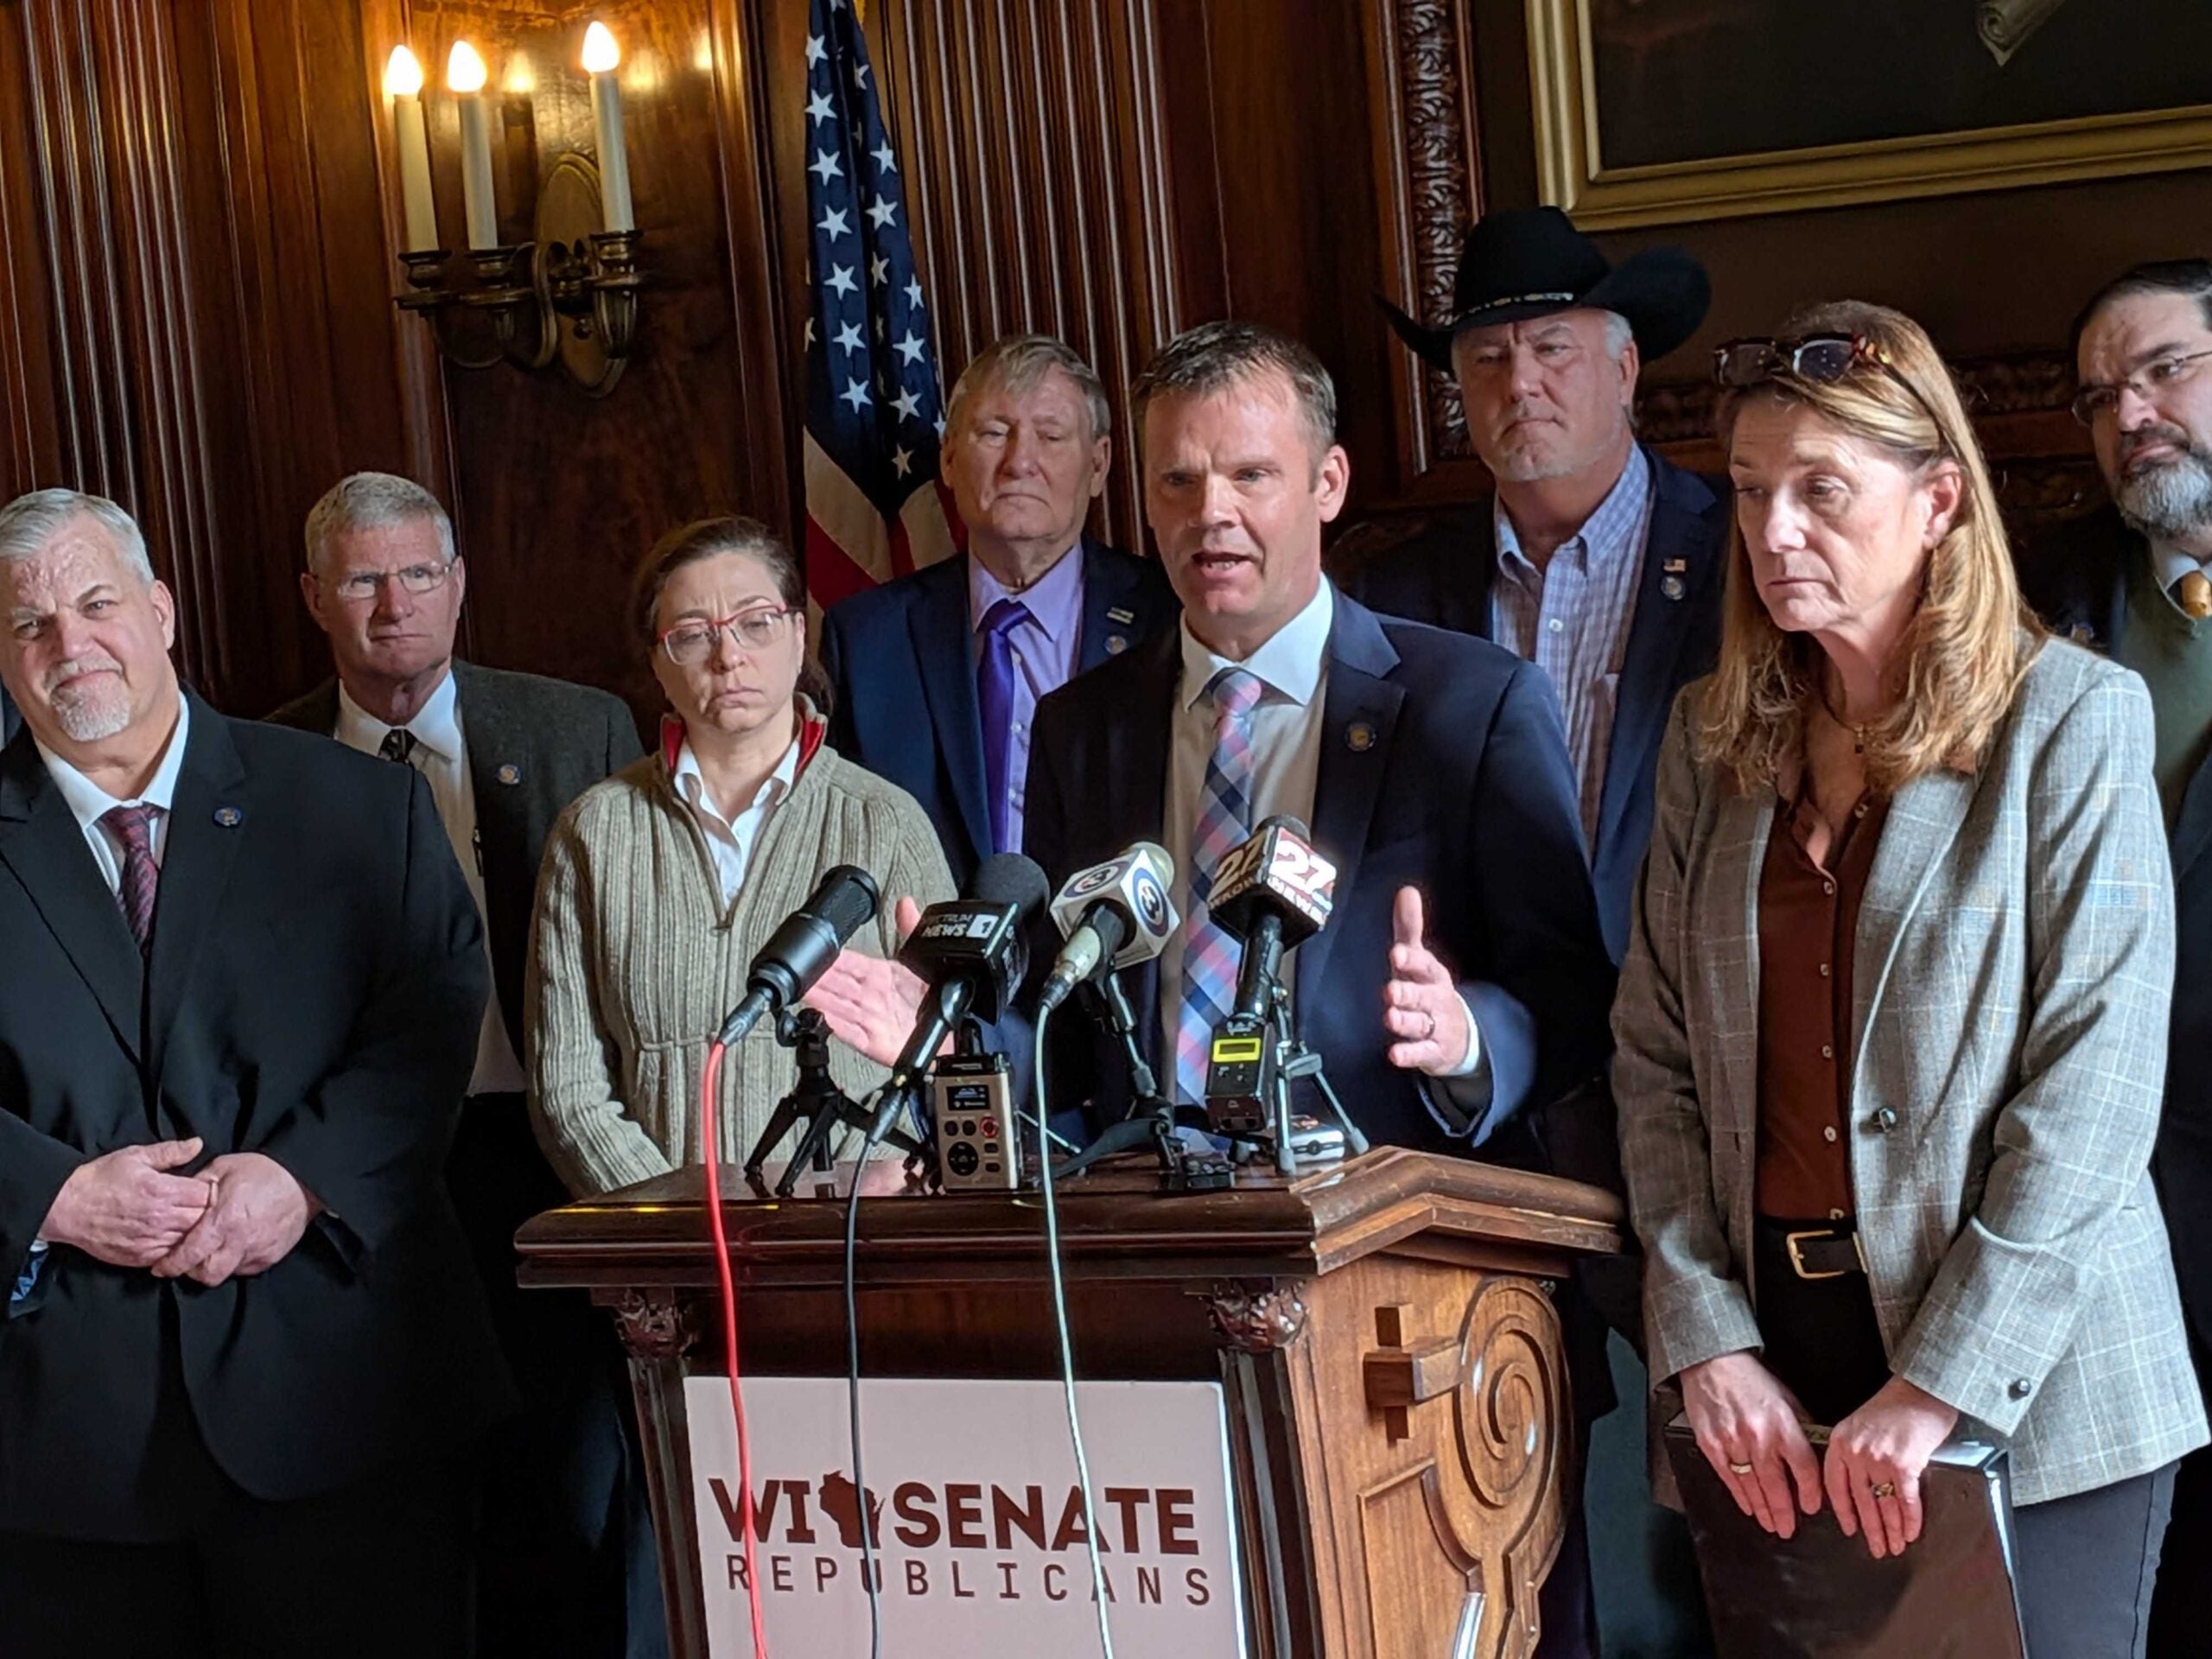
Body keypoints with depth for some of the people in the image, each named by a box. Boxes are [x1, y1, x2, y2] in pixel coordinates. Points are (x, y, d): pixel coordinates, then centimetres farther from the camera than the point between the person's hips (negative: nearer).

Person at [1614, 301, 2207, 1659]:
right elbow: (1657, 1055, 7)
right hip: (1772, 1358, 4)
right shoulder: (1715, 740, 9)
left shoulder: (2073, 720, -6)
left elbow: (2094, 1087, -13)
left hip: (2025, 1390, -4)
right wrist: (1705, 1338, -5)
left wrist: (1941, 1385, -17)